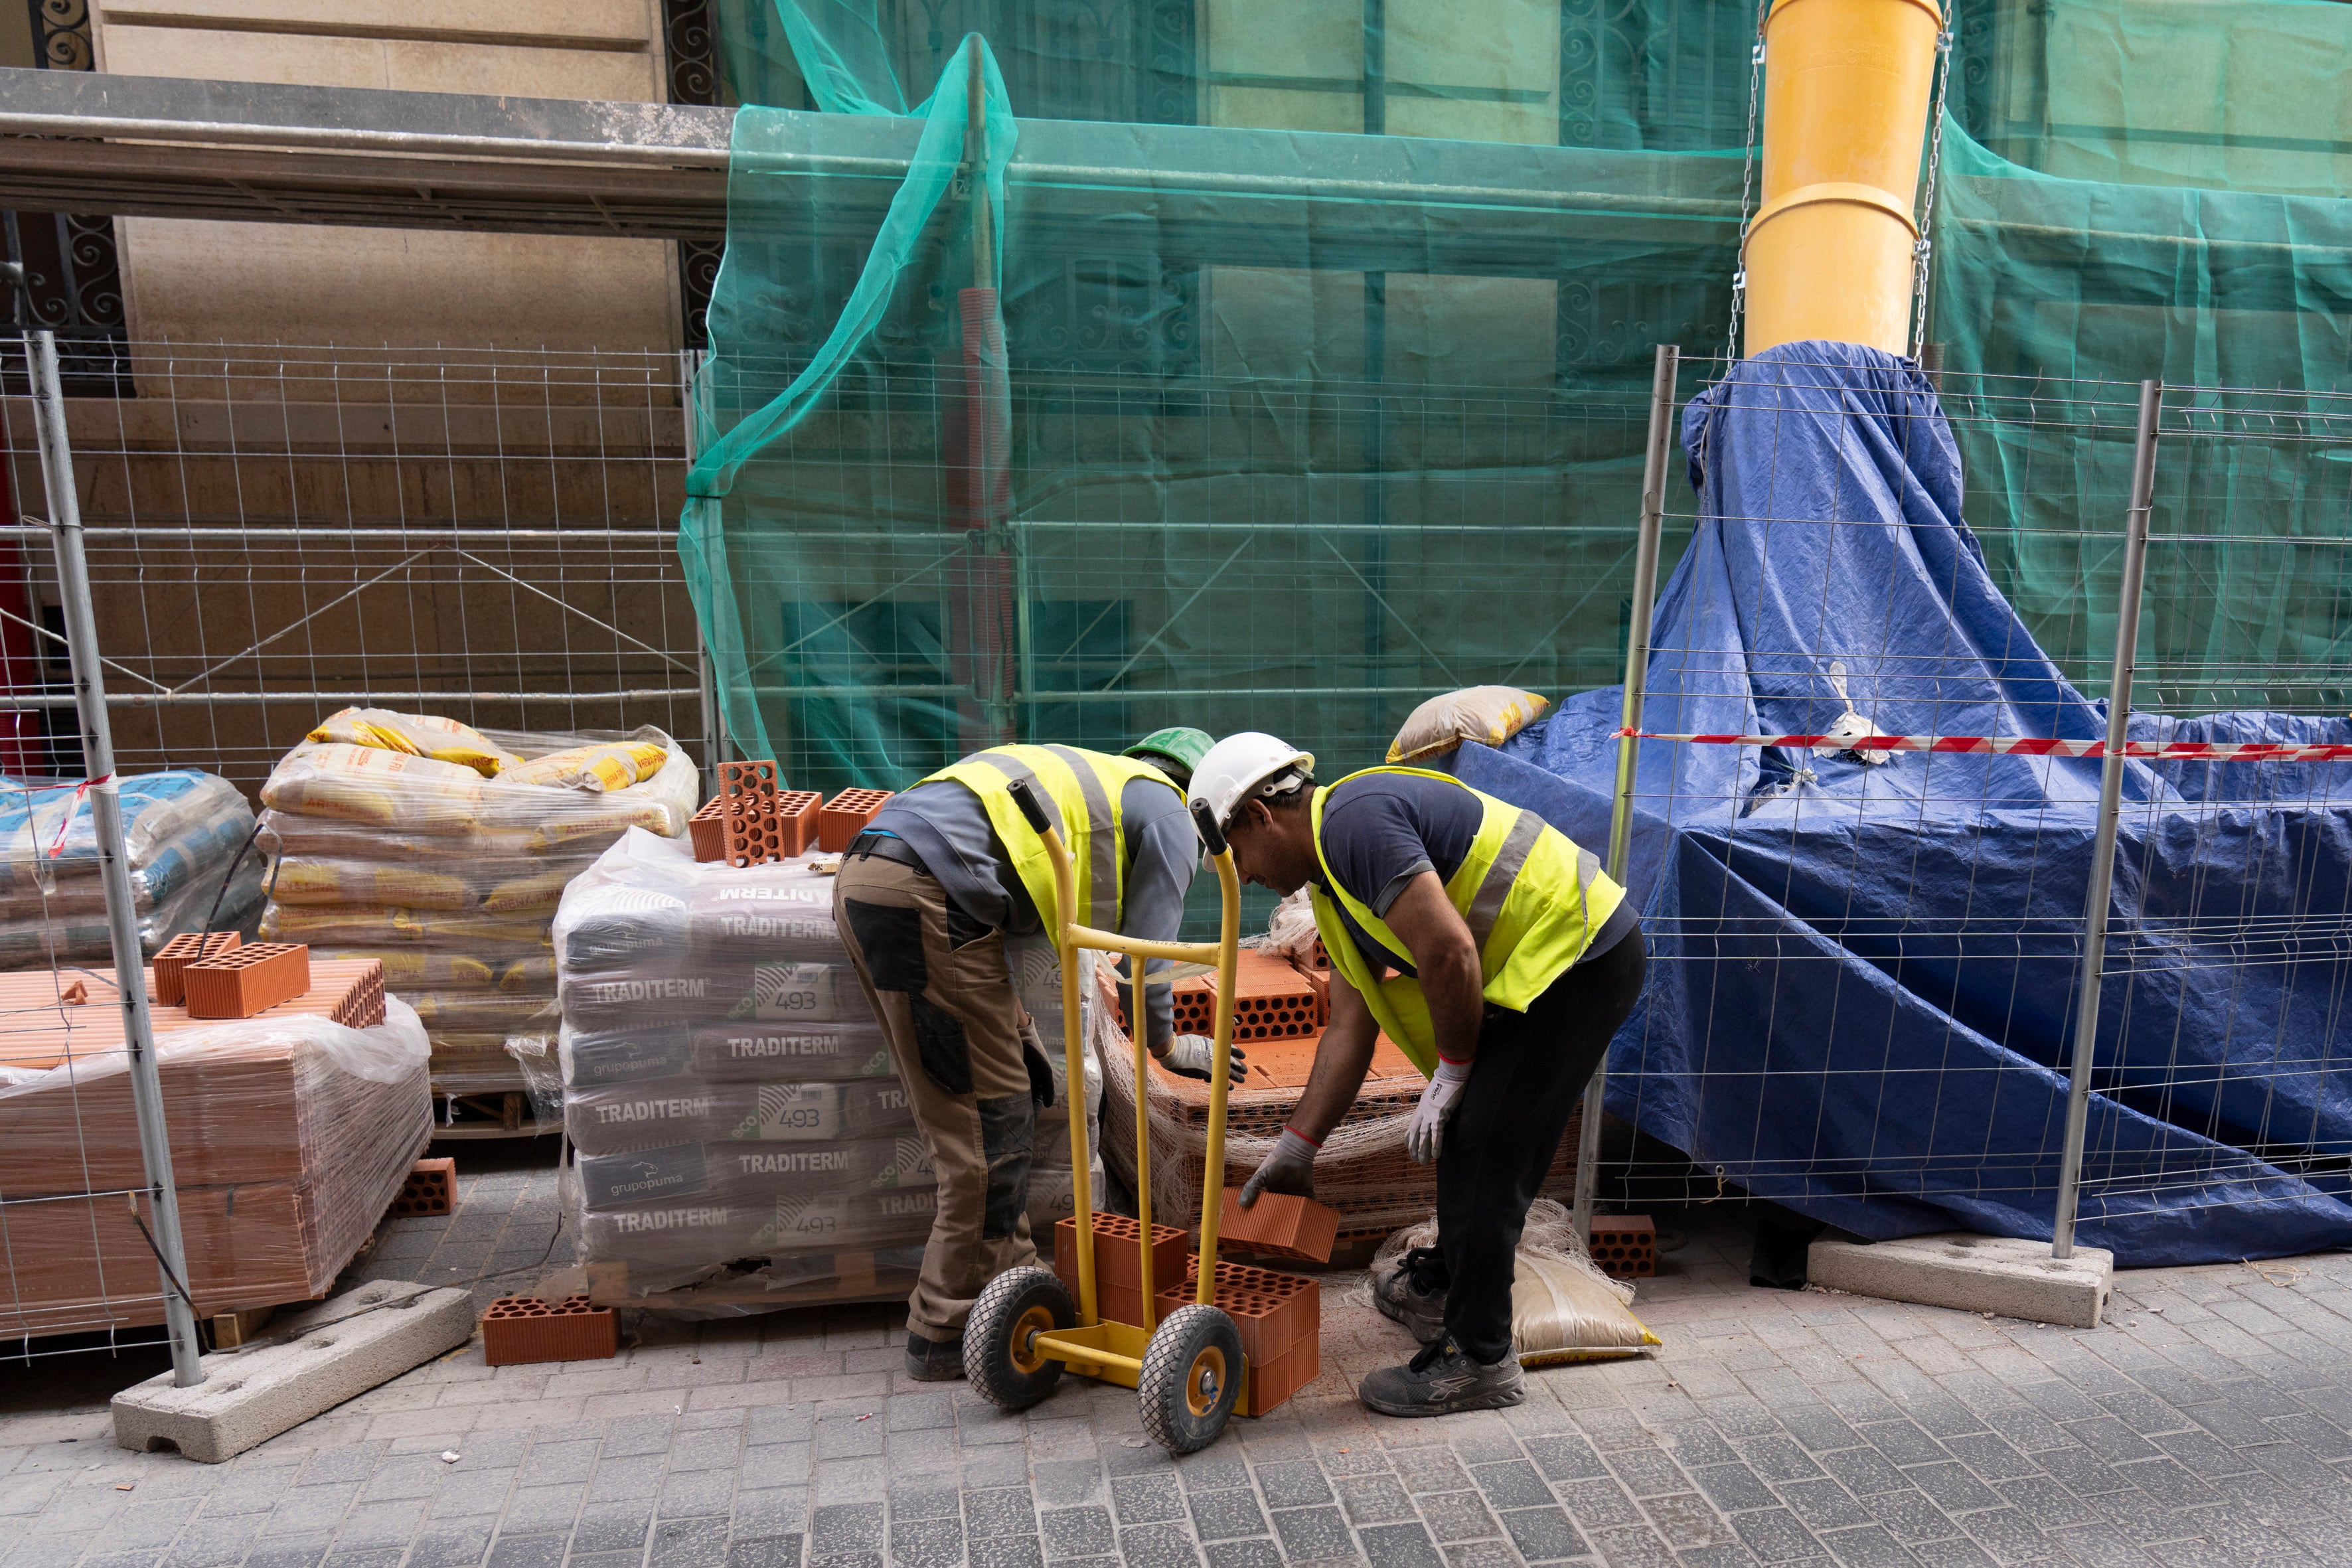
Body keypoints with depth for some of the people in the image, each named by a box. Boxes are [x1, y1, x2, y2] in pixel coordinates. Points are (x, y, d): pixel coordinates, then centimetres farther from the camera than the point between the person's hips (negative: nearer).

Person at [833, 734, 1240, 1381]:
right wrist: (1168, 1046, 29)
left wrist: (1015, 1026, 25)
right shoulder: (1169, 814, 10)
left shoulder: (1093, 784, 33)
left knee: (1009, 1100, 17)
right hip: (922, 896, -10)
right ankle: (944, 1333, 13)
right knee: (992, 1122, 1)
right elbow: (1144, 957, 10)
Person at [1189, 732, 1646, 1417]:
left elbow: (1448, 953, -27)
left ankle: (1478, 1360, 9)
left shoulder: (1356, 819, -19)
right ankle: (1445, 1286, 40)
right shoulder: (1335, 875, 13)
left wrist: (1452, 1069, -11)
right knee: (1467, 1138, 21)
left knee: (1479, 1156, -5)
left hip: (1576, 958, -10)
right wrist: (1295, 1148, 16)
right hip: (1552, 965, 10)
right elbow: (1349, 1029, 15)